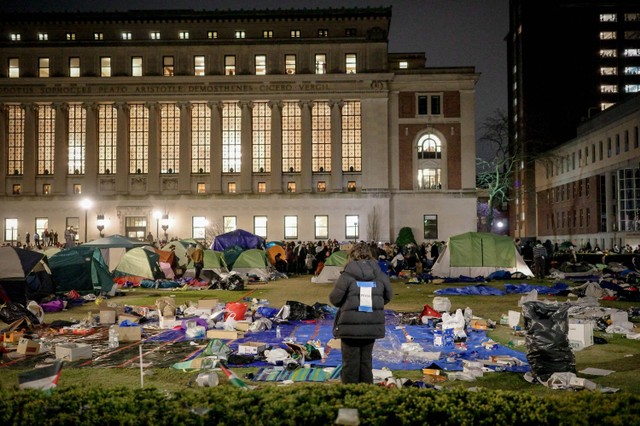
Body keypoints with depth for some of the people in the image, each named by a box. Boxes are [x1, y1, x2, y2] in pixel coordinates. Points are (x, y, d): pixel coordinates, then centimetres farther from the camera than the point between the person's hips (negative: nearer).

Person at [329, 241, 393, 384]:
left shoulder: (347, 276, -13)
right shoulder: (379, 275, 0)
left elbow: (334, 299, -10)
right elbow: (388, 296, 10)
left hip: (351, 325, -4)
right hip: (372, 325, 4)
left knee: (350, 361, 6)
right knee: (366, 360, 16)